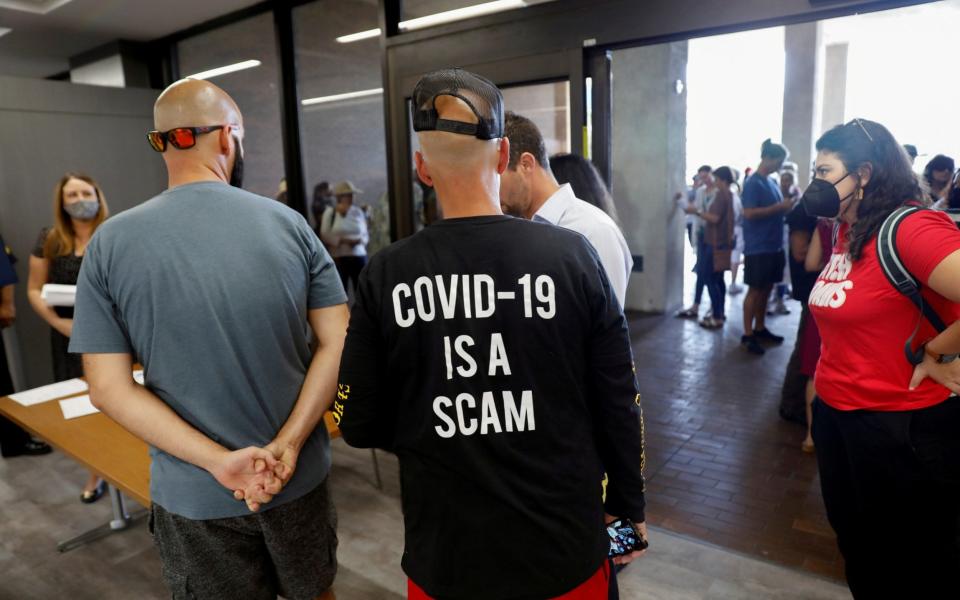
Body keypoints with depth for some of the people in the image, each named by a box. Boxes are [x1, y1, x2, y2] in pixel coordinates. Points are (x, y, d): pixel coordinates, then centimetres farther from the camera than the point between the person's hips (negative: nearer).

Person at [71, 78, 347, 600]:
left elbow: (108, 388, -11)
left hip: (194, 494, 0)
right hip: (299, 476, 1)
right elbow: (338, 344, -12)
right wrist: (287, 446, -14)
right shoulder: (289, 224, -10)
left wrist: (217, 460, -14)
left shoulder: (111, 242, -9)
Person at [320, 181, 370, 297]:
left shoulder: (358, 212, 6)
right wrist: (342, 240, -16)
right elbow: (325, 235, -5)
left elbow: (366, 234, 10)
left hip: (359, 256, 3)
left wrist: (360, 240, -12)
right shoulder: (329, 212, -1)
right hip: (338, 258, -2)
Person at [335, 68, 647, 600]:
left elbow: (359, 424, -5)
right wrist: (629, 507, 9)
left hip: (445, 557, 0)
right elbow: (619, 406, -8)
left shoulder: (385, 275, -13)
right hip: (565, 551, 1)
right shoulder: (572, 254, -14)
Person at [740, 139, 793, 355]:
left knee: (766, 289, 14)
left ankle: (760, 329, 25)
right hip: (758, 248, -8)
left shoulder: (772, 182, 14)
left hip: (773, 246, 8)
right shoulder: (753, 183, -12)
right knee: (755, 290, -2)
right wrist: (779, 207, -21)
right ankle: (748, 334, 6)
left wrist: (786, 206, 3)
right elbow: (749, 213, -20)